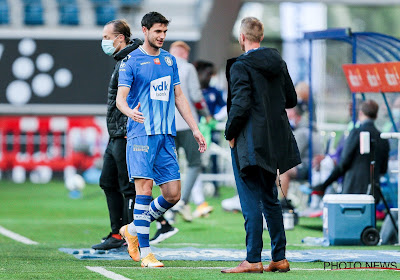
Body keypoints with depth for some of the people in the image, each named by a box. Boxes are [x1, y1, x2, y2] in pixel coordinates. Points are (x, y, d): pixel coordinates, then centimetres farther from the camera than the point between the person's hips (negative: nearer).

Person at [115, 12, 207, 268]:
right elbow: (121, 97, -9)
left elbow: (179, 97, 21)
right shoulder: (131, 61, -2)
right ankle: (145, 252, -8)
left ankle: (134, 230, 21)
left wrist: (195, 129, 16)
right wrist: (130, 112, -32)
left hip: (167, 135, 6)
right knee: (144, 188, -12)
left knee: (173, 194, 0)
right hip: (141, 134, -6)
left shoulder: (169, 60, 16)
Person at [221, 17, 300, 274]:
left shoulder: (240, 66, -13)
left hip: (250, 143, -7)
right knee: (270, 199, 15)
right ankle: (279, 258, 16)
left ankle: (253, 260, -7)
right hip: (275, 141, 7)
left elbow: (240, 105, -20)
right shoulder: (278, 63, 8)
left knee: (251, 202, -6)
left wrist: (230, 133, -8)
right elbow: (292, 100, 15)